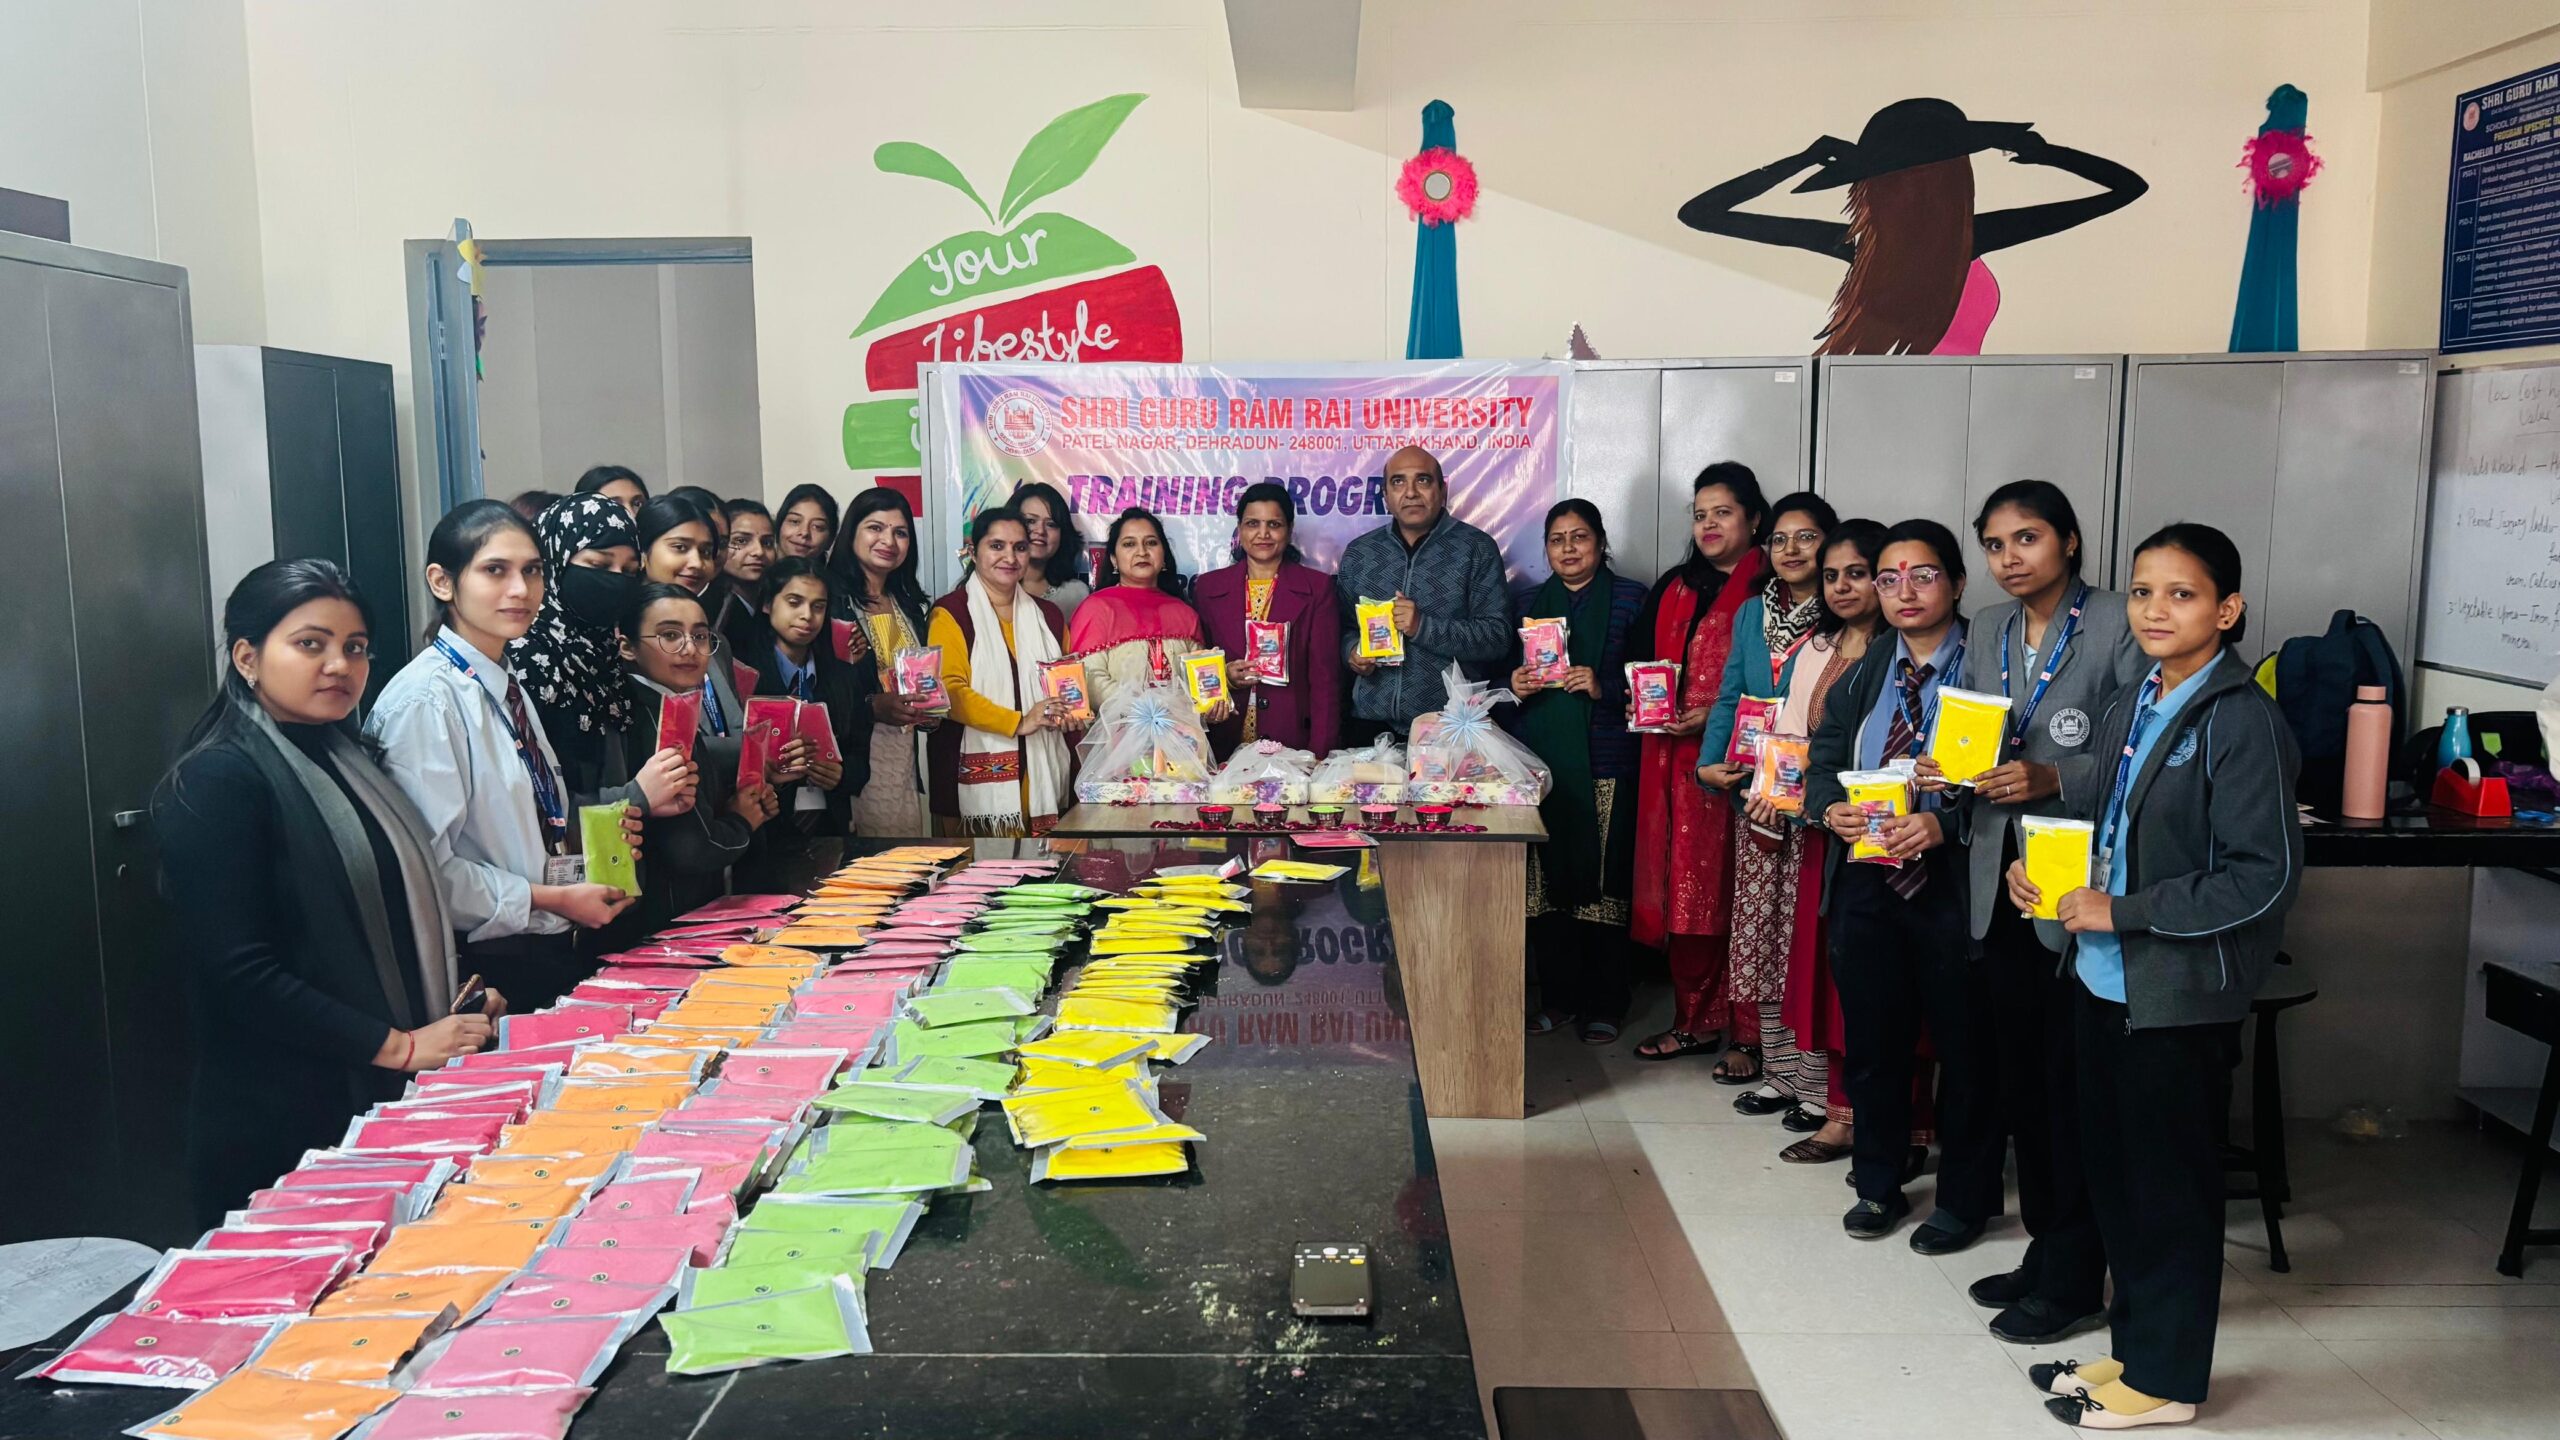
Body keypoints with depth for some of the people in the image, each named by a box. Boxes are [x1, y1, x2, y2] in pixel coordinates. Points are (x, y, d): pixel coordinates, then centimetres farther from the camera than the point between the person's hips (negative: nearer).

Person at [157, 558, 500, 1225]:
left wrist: (453, 1003, 5)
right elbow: (237, 970, -20)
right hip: (286, 1124, -8)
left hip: (389, 1097, 8)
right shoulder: (216, 782, -13)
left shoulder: (349, 763, 13)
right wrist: (396, 1045, -19)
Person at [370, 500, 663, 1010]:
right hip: (489, 963, -8)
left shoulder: (510, 688, 11)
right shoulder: (425, 699, -16)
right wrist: (552, 899, -17)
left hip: (555, 948, 8)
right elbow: (428, 867, -21)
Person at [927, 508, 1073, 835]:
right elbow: (948, 690, -13)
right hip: (976, 774, -5)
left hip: (1039, 771, 5)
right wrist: (1017, 722, -19)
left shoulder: (1047, 615, 15)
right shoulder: (951, 612, -2)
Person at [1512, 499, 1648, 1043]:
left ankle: (1604, 1005, 7)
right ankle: (1557, 997, 14)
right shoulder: (1530, 603, 16)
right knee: (1545, 880, 2)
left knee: (1602, 880, -4)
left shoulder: (1630, 599, 4)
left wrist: (1602, 687, -16)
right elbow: (1508, 673, 19)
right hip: (1541, 760, 3)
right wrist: (1515, 686, -2)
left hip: (1604, 763, -3)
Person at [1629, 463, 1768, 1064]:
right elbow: (1638, 660, 20)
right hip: (1674, 760, 6)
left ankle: (1746, 1032, 3)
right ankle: (1695, 1020, 13)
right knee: (1683, 889, 5)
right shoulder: (1674, 588, 17)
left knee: (1729, 890, -6)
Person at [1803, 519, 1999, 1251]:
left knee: (1963, 1046, 9)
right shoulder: (1863, 673, 10)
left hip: (1952, 883, -5)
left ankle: (1964, 1198, 26)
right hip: (1866, 882, 5)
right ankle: (1878, 1185, 33)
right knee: (1872, 1040, 15)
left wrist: (1944, 824, -26)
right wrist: (1832, 806, -9)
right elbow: (1824, 758, 11)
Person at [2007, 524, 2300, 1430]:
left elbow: (2265, 874, -19)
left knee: (2171, 1186, 6)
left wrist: (2125, 912, -19)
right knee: (2113, 1172, 16)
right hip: (2104, 977, 7)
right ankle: (2134, 1347, 33)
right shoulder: (2132, 706, 8)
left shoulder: (2242, 721, -15)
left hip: (2180, 994, -7)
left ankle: (2166, 1377, 22)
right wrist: (2038, 863, 0)